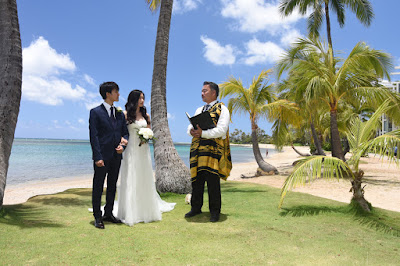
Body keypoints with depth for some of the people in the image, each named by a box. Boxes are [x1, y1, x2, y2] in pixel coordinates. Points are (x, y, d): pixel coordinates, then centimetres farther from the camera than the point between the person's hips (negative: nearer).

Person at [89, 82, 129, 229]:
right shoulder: (96, 112, -4)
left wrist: (122, 144, -6)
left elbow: (125, 132, 16)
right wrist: (98, 157, -16)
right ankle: (97, 217, 14)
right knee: (98, 187, 3)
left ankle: (108, 214, 26)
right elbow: (93, 136, -9)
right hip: (102, 156, -5)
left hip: (116, 156, 6)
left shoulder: (120, 114, 13)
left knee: (112, 186, 13)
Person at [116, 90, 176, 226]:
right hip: (131, 149, -4)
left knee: (144, 179, 10)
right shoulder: (126, 114, -2)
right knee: (130, 179, -2)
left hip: (143, 150, 5)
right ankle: (130, 211, 7)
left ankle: (145, 209, 22)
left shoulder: (146, 115, 12)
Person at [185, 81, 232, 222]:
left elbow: (222, 130, -13)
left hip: (213, 150, -6)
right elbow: (190, 127, 15)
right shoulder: (199, 110, 21)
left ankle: (214, 211, 11)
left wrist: (203, 133, -20)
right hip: (197, 149, 6)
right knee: (196, 179, 9)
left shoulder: (222, 109, 0)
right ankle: (196, 207, 24)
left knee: (212, 181, -2)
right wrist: (192, 131, -9)